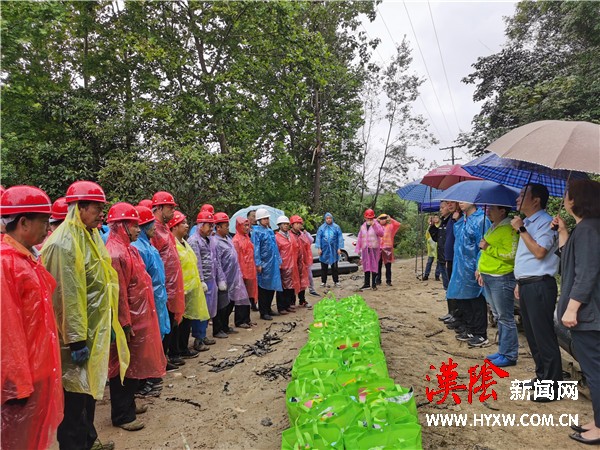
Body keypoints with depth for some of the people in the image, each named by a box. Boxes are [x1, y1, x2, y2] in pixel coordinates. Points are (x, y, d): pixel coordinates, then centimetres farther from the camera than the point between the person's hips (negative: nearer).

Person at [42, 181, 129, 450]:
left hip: (96, 329, 9)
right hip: (78, 334, -9)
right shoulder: (64, 243, -19)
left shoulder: (91, 236, 9)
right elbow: (67, 296, -22)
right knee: (75, 393, 6)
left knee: (90, 387, 21)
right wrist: (76, 340, -20)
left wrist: (109, 325, 16)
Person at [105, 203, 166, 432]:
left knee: (133, 364, 21)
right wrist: (125, 324, -22)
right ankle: (122, 416, 18)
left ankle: (128, 404, 36)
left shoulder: (128, 248, 11)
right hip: (128, 322, -10)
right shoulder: (115, 253, -21)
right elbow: (118, 293, -24)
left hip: (138, 319, 10)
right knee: (123, 366, 4)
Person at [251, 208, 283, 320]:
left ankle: (268, 308, 26)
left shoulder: (270, 230, 14)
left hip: (273, 263, 7)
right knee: (263, 288, 2)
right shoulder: (256, 231, -9)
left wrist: (278, 260, 15)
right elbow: (256, 248, -14)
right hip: (263, 263, -7)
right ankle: (263, 312, 11)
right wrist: (258, 264, -19)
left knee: (272, 286, 13)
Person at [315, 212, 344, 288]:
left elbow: (340, 238, 1)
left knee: (334, 267, 6)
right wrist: (319, 248, -5)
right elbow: (318, 238, 2)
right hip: (324, 250, 1)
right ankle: (323, 282, 14)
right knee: (324, 267, 7)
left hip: (333, 250, -1)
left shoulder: (336, 227, 1)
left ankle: (336, 281, 16)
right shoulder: (321, 228, 3)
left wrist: (339, 248, -4)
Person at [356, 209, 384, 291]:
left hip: (374, 249, -4)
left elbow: (381, 234, -17)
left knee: (374, 266, -3)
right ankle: (367, 284, 17)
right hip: (365, 249, 4)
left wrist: (374, 225, -23)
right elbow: (359, 238, 15)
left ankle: (374, 284, 4)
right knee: (366, 266, 8)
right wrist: (358, 249, 12)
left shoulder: (376, 225, 0)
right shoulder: (363, 227, 13)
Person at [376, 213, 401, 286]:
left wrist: (390, 219, -2)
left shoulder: (390, 226, 7)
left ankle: (388, 281, 8)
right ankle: (378, 280, 11)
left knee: (388, 266, 2)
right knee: (378, 266, 3)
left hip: (387, 248, 0)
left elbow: (398, 224, -6)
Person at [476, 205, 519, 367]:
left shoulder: (509, 229, -14)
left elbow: (511, 253, -22)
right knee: (499, 316, 17)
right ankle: (503, 350, 28)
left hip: (501, 278, -10)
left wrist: (488, 248, -19)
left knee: (505, 318, 0)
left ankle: (509, 355, 10)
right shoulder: (492, 228, 15)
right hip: (488, 277, 10)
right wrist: (481, 269, 18)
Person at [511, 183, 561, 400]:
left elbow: (539, 252, -24)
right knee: (532, 335, 17)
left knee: (544, 337, -3)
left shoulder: (545, 222, -12)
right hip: (526, 286, 10)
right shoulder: (527, 223, 16)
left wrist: (521, 230, -17)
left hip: (539, 286, -10)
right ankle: (542, 376, 31)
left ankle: (552, 386, 8)